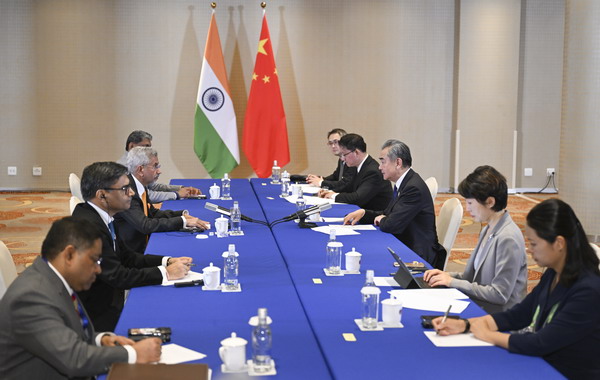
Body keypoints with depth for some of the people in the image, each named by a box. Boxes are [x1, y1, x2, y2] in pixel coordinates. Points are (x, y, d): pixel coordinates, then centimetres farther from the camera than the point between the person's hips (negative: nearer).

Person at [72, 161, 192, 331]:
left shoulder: (97, 216, 7)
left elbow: (124, 256, 14)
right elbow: (117, 276, -24)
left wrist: (166, 261, 1)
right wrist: (165, 273, -15)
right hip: (98, 317, -9)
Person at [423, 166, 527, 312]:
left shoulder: (508, 239, -18)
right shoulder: (487, 231, 11)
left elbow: (500, 294, -19)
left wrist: (453, 282, -14)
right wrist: (447, 275, 0)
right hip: (479, 308, 8)